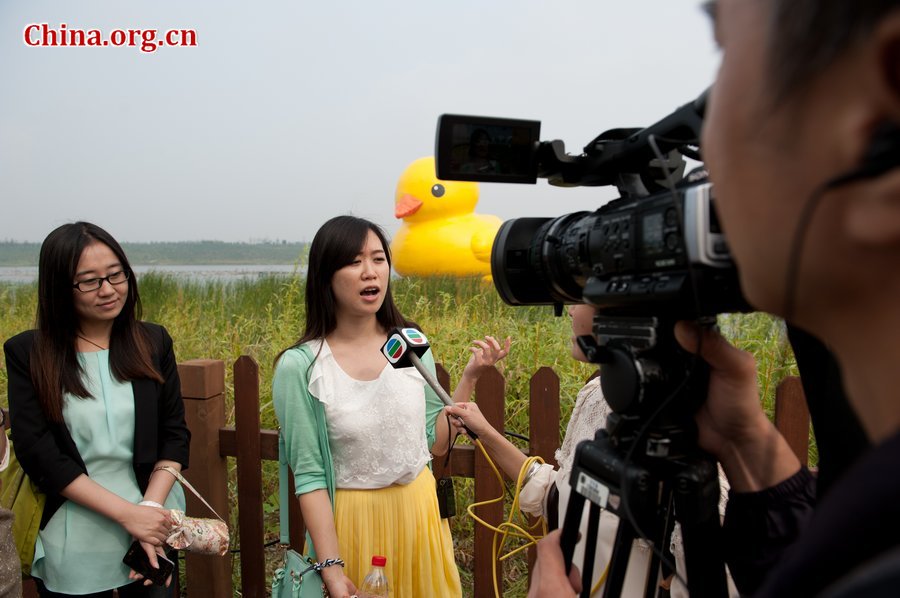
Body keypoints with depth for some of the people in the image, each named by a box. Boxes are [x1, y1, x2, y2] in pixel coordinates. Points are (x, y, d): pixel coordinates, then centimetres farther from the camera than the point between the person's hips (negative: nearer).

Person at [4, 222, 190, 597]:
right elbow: (37, 453, -11)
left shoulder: (153, 342, 0)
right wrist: (126, 512, -18)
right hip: (72, 548, -1)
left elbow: (175, 434, 0)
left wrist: (152, 505, -16)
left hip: (153, 526, 2)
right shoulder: (28, 354, -6)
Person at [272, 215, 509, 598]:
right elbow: (309, 475, -11)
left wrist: (470, 377, -8)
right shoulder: (299, 367, -15)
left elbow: (437, 442, 2)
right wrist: (331, 567, -14)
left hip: (420, 512, 4)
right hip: (350, 522, -3)